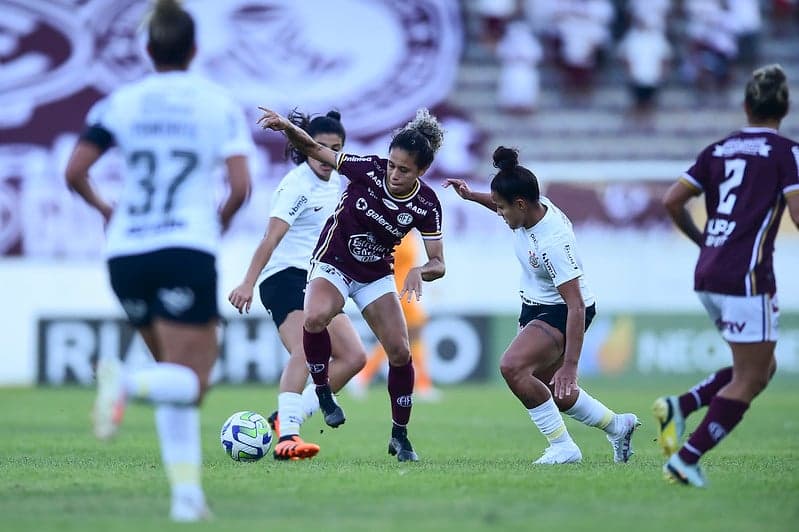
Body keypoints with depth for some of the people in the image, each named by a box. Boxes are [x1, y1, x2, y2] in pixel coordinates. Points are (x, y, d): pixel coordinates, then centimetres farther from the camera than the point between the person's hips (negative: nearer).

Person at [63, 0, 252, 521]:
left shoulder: (120, 102, 6)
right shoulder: (220, 104, 3)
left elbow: (75, 171, -3)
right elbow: (241, 185, -6)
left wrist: (104, 208, 16)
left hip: (127, 253, 4)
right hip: (187, 251, -4)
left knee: (176, 375, 18)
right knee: (190, 383, -4)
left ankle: (187, 490, 6)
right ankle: (128, 382, -37)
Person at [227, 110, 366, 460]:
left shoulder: (336, 184, 13)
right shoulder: (297, 185, -14)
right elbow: (271, 238, -24)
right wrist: (248, 283, -33)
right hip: (285, 277, -9)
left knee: (354, 356, 4)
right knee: (306, 349, -30)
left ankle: (285, 418, 2)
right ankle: (287, 436, -42)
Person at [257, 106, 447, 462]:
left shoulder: (426, 205, -15)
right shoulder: (368, 169, -20)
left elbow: (438, 263, -11)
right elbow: (314, 149, -15)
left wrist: (419, 272, -35)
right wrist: (287, 127, -34)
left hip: (376, 276, 3)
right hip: (332, 265, -2)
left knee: (400, 352, -6)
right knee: (315, 318, -34)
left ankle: (400, 436, 13)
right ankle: (322, 392, -12)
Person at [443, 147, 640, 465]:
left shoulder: (553, 242, -33)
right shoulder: (534, 208, -10)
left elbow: (577, 306, -34)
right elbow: (509, 210, 21)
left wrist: (570, 365, -37)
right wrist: (472, 196, 9)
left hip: (564, 314, -9)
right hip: (535, 307, 9)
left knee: (512, 367, -28)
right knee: (550, 391, 17)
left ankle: (563, 447, -17)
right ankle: (617, 426, 38)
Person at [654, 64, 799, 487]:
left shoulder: (718, 150, 13)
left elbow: (672, 201, 9)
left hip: (707, 277, 7)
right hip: (747, 277, -7)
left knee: (763, 368, 18)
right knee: (749, 380, 0)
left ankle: (679, 406, 2)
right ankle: (687, 459, -6)